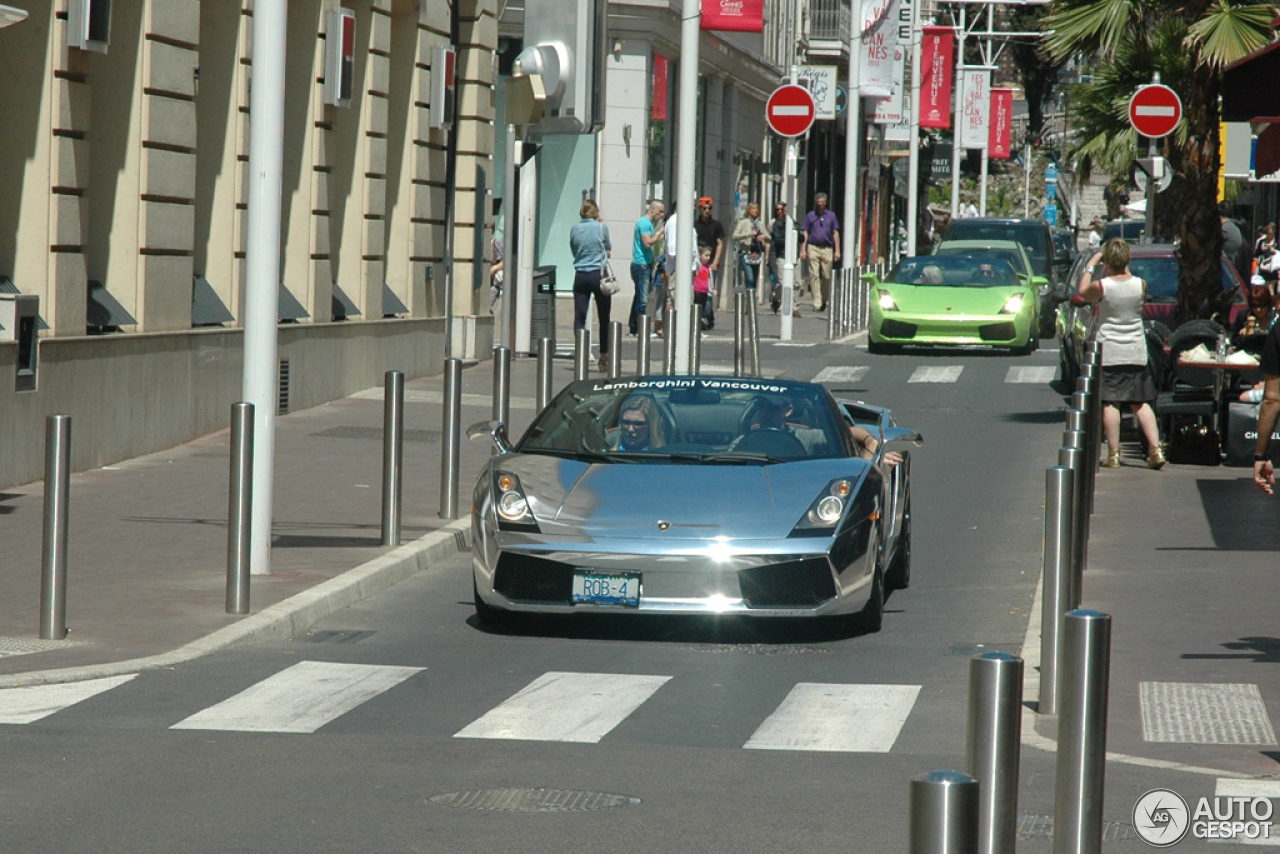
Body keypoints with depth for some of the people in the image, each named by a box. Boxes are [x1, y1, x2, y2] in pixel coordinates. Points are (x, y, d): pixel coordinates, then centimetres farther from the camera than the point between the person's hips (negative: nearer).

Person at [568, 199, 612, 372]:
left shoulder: (574, 229, 3)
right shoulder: (602, 228, -5)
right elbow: (608, 249, 8)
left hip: (580, 276, 2)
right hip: (599, 274, -2)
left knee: (579, 317, 1)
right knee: (604, 318, 7)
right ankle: (604, 359, 10)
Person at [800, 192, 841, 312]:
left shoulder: (831, 216, 11)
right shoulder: (810, 216, 9)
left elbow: (835, 233, 11)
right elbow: (805, 233, 8)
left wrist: (837, 250, 4)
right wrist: (803, 250, 0)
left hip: (827, 249, 1)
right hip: (813, 248, -1)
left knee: (826, 276, 2)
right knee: (814, 276, -8)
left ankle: (824, 300, 20)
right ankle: (817, 303, -11)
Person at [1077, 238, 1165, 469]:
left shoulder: (1101, 286, -13)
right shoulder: (1140, 285, -6)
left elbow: (1083, 292, 9)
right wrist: (1124, 269, 19)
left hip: (1109, 352, -3)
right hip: (1136, 353, 3)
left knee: (1110, 403, 2)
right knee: (1140, 403, 10)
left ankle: (1113, 454, 1)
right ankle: (1155, 449, 0)